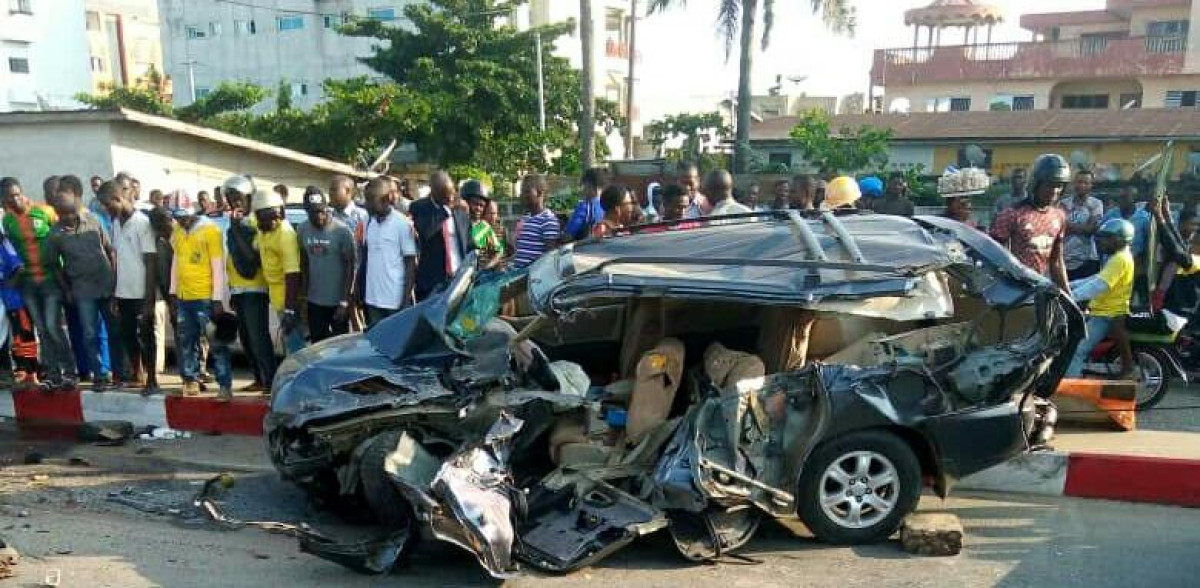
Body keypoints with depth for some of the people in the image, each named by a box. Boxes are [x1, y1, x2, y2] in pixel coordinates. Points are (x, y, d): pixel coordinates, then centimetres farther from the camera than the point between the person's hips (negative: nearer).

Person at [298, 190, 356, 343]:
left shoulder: (341, 230, -14)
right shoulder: (302, 230, 1)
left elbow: (350, 266, -12)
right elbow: (304, 262, 11)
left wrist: (345, 301, -15)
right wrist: (305, 291, 9)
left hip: (338, 301, -4)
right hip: (314, 301, 5)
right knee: (317, 344, 14)